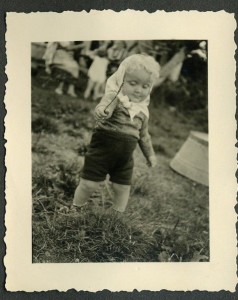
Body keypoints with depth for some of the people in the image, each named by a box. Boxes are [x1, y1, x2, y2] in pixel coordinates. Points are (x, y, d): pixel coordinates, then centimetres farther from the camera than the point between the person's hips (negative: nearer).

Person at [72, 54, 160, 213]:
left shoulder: (143, 110, 7)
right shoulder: (113, 98, -10)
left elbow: (143, 134, 21)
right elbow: (99, 114, -31)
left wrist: (150, 154, 23)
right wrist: (114, 97, -45)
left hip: (125, 158, 5)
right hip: (102, 149, -4)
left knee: (123, 188, 9)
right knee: (89, 184, 1)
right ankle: (75, 210, 23)